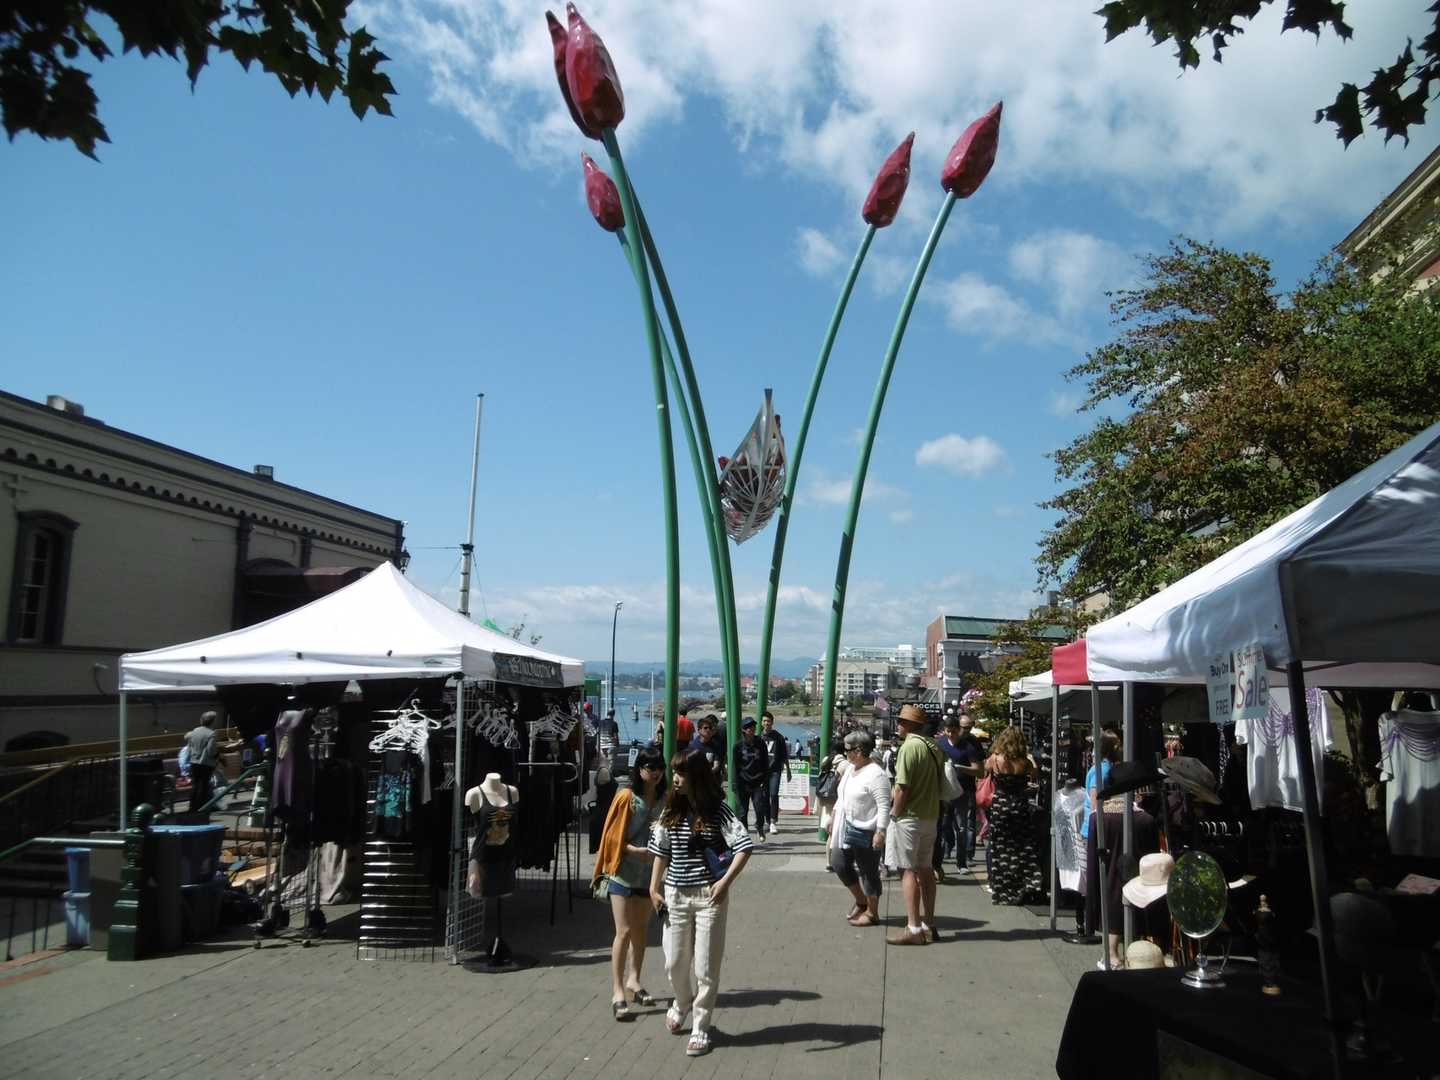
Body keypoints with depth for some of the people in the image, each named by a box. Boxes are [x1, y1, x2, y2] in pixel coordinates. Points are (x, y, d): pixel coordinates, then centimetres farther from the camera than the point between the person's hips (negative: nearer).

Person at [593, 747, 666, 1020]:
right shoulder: (627, 798, -11)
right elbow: (612, 836, -9)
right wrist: (636, 850, -21)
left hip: (650, 873, 4)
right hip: (623, 873, -4)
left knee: (640, 930, 16)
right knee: (624, 932, -5)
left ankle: (633, 980, 31)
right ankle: (618, 992, 1)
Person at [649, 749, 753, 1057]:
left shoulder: (717, 810, -12)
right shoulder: (671, 811, 3)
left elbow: (744, 846, -17)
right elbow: (661, 852, 12)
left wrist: (726, 882, -24)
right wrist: (654, 888, 6)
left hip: (709, 895, -4)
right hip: (675, 895, 4)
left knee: (706, 967, 3)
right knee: (675, 963, 13)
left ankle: (701, 1027, 20)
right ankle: (681, 1003, 43)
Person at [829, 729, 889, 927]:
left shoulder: (875, 774, -19)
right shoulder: (851, 769, 10)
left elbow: (884, 806, -22)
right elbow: (842, 797, 20)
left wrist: (880, 832, -26)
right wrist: (835, 821, 22)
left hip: (866, 831, -9)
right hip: (847, 828, 9)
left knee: (868, 872, 3)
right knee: (838, 864, 11)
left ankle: (872, 913, 18)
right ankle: (860, 901, 30)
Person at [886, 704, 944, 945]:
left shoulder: (909, 746, -17)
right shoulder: (934, 746, 8)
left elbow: (903, 788, -20)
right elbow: (938, 783, 12)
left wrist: (895, 814, -7)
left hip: (910, 816, -8)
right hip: (932, 815, 8)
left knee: (909, 870, -3)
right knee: (925, 869, 14)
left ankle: (913, 928, -1)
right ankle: (928, 924, 21)